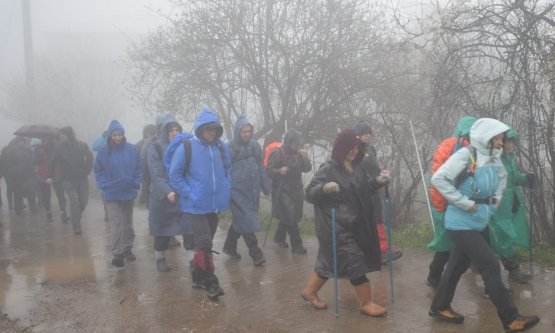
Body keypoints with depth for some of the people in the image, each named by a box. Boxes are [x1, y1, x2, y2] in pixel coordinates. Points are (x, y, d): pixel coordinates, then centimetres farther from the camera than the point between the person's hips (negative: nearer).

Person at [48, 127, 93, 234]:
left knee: (84, 201, 5)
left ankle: (75, 218, 32)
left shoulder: (82, 146, -2)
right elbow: (53, 162, -1)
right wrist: (50, 176, -7)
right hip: (68, 180, -2)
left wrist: (87, 171, -2)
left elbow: (89, 157, 4)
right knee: (74, 202, -10)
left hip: (82, 178, 2)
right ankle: (76, 227, -1)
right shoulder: (59, 147, -2)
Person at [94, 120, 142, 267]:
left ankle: (127, 249, 30)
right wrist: (103, 186, -7)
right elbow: (98, 171, 2)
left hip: (128, 192, 2)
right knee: (116, 224, -7)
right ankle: (117, 254, -3)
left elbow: (138, 168, 3)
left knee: (128, 223, 15)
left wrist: (136, 183, -5)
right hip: (111, 194, -2)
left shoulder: (131, 149, -4)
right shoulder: (104, 152, -6)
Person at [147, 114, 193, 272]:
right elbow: (156, 174, -14)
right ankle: (160, 259, 25)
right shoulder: (155, 148, -4)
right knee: (163, 230, 10)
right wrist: (167, 192, -27)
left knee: (190, 228, -5)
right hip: (163, 198, -2)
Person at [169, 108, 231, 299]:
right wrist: (190, 194, -12)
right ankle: (209, 281, 5)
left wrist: (226, 192, 4)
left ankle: (198, 276, 30)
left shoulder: (222, 147, 3)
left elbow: (228, 171, 16)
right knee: (204, 244, -7)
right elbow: (175, 176, -6)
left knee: (204, 243, 16)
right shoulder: (187, 147, -9)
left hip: (216, 205, 5)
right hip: (196, 206, -5)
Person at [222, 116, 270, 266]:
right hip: (238, 190, -5)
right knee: (246, 220, -6)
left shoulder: (255, 146, 5)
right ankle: (256, 254, -1)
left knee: (239, 220, 15)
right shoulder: (230, 148, -8)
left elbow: (261, 168, 10)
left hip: (252, 190, 5)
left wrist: (266, 187, 11)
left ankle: (229, 247, 32)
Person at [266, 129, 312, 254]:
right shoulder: (277, 153, -10)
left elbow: (307, 169, 5)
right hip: (282, 190, -6)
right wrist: (279, 171, -28)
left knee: (287, 217, 13)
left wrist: (305, 158, -12)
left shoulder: (298, 153, 7)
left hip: (296, 190, 6)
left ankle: (279, 237, 35)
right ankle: (297, 245, -1)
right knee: (290, 217, -10)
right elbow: (268, 171, -10)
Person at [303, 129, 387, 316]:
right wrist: (324, 187, -35)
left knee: (330, 260, 16)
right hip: (336, 226, -8)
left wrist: (378, 181, 2)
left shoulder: (356, 167, 7)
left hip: (353, 224, 8)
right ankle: (366, 303, 11)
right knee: (355, 261, -4)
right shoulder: (328, 169, -15)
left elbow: (365, 189, 21)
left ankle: (310, 292, 32)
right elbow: (309, 194, -16)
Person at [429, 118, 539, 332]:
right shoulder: (466, 155, -18)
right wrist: (465, 202, -22)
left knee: (458, 265, 16)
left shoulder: (493, 157, 6)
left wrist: (497, 197, 13)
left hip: (477, 223, 8)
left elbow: (502, 177, 28)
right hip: (462, 224, -8)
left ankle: (439, 308, 31)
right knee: (491, 267, -5)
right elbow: (438, 179, -25)